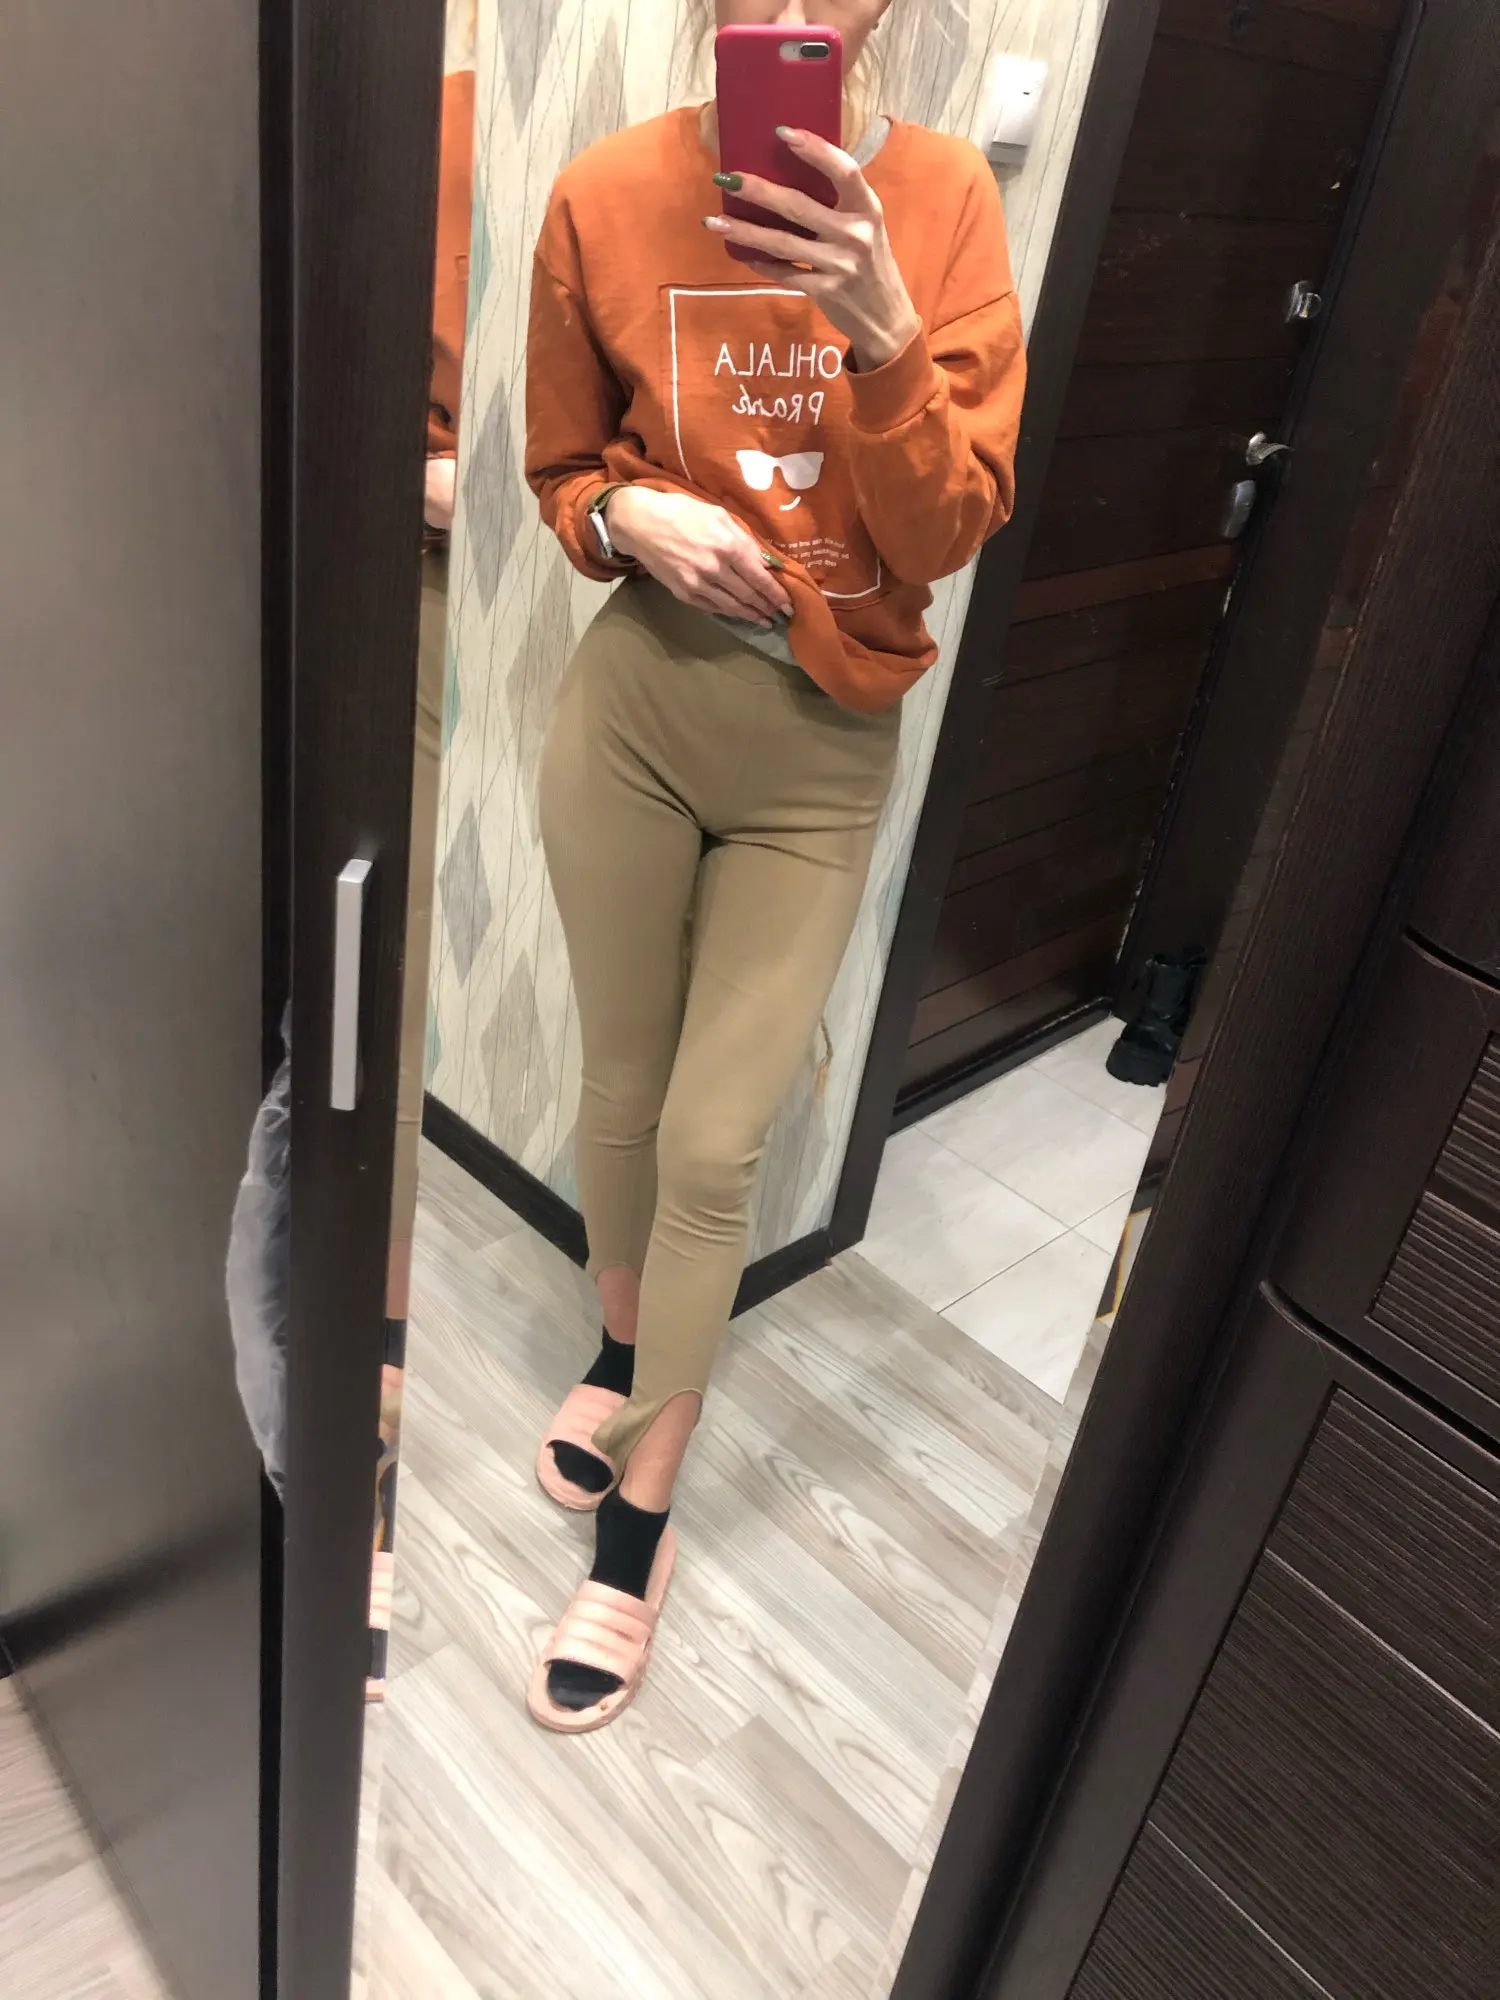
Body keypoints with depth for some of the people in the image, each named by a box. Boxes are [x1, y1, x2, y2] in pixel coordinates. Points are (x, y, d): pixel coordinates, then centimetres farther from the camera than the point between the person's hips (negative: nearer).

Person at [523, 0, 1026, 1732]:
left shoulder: (944, 200, -5)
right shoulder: (608, 196, -4)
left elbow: (949, 532, -9)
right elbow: (561, 468, 8)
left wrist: (880, 331, -25)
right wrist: (629, 516, -14)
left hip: (825, 746, -1)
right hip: (636, 698, 1)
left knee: (715, 1145, 2)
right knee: (622, 1091, 13)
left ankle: (638, 1523, 23)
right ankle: (624, 1347, 46)